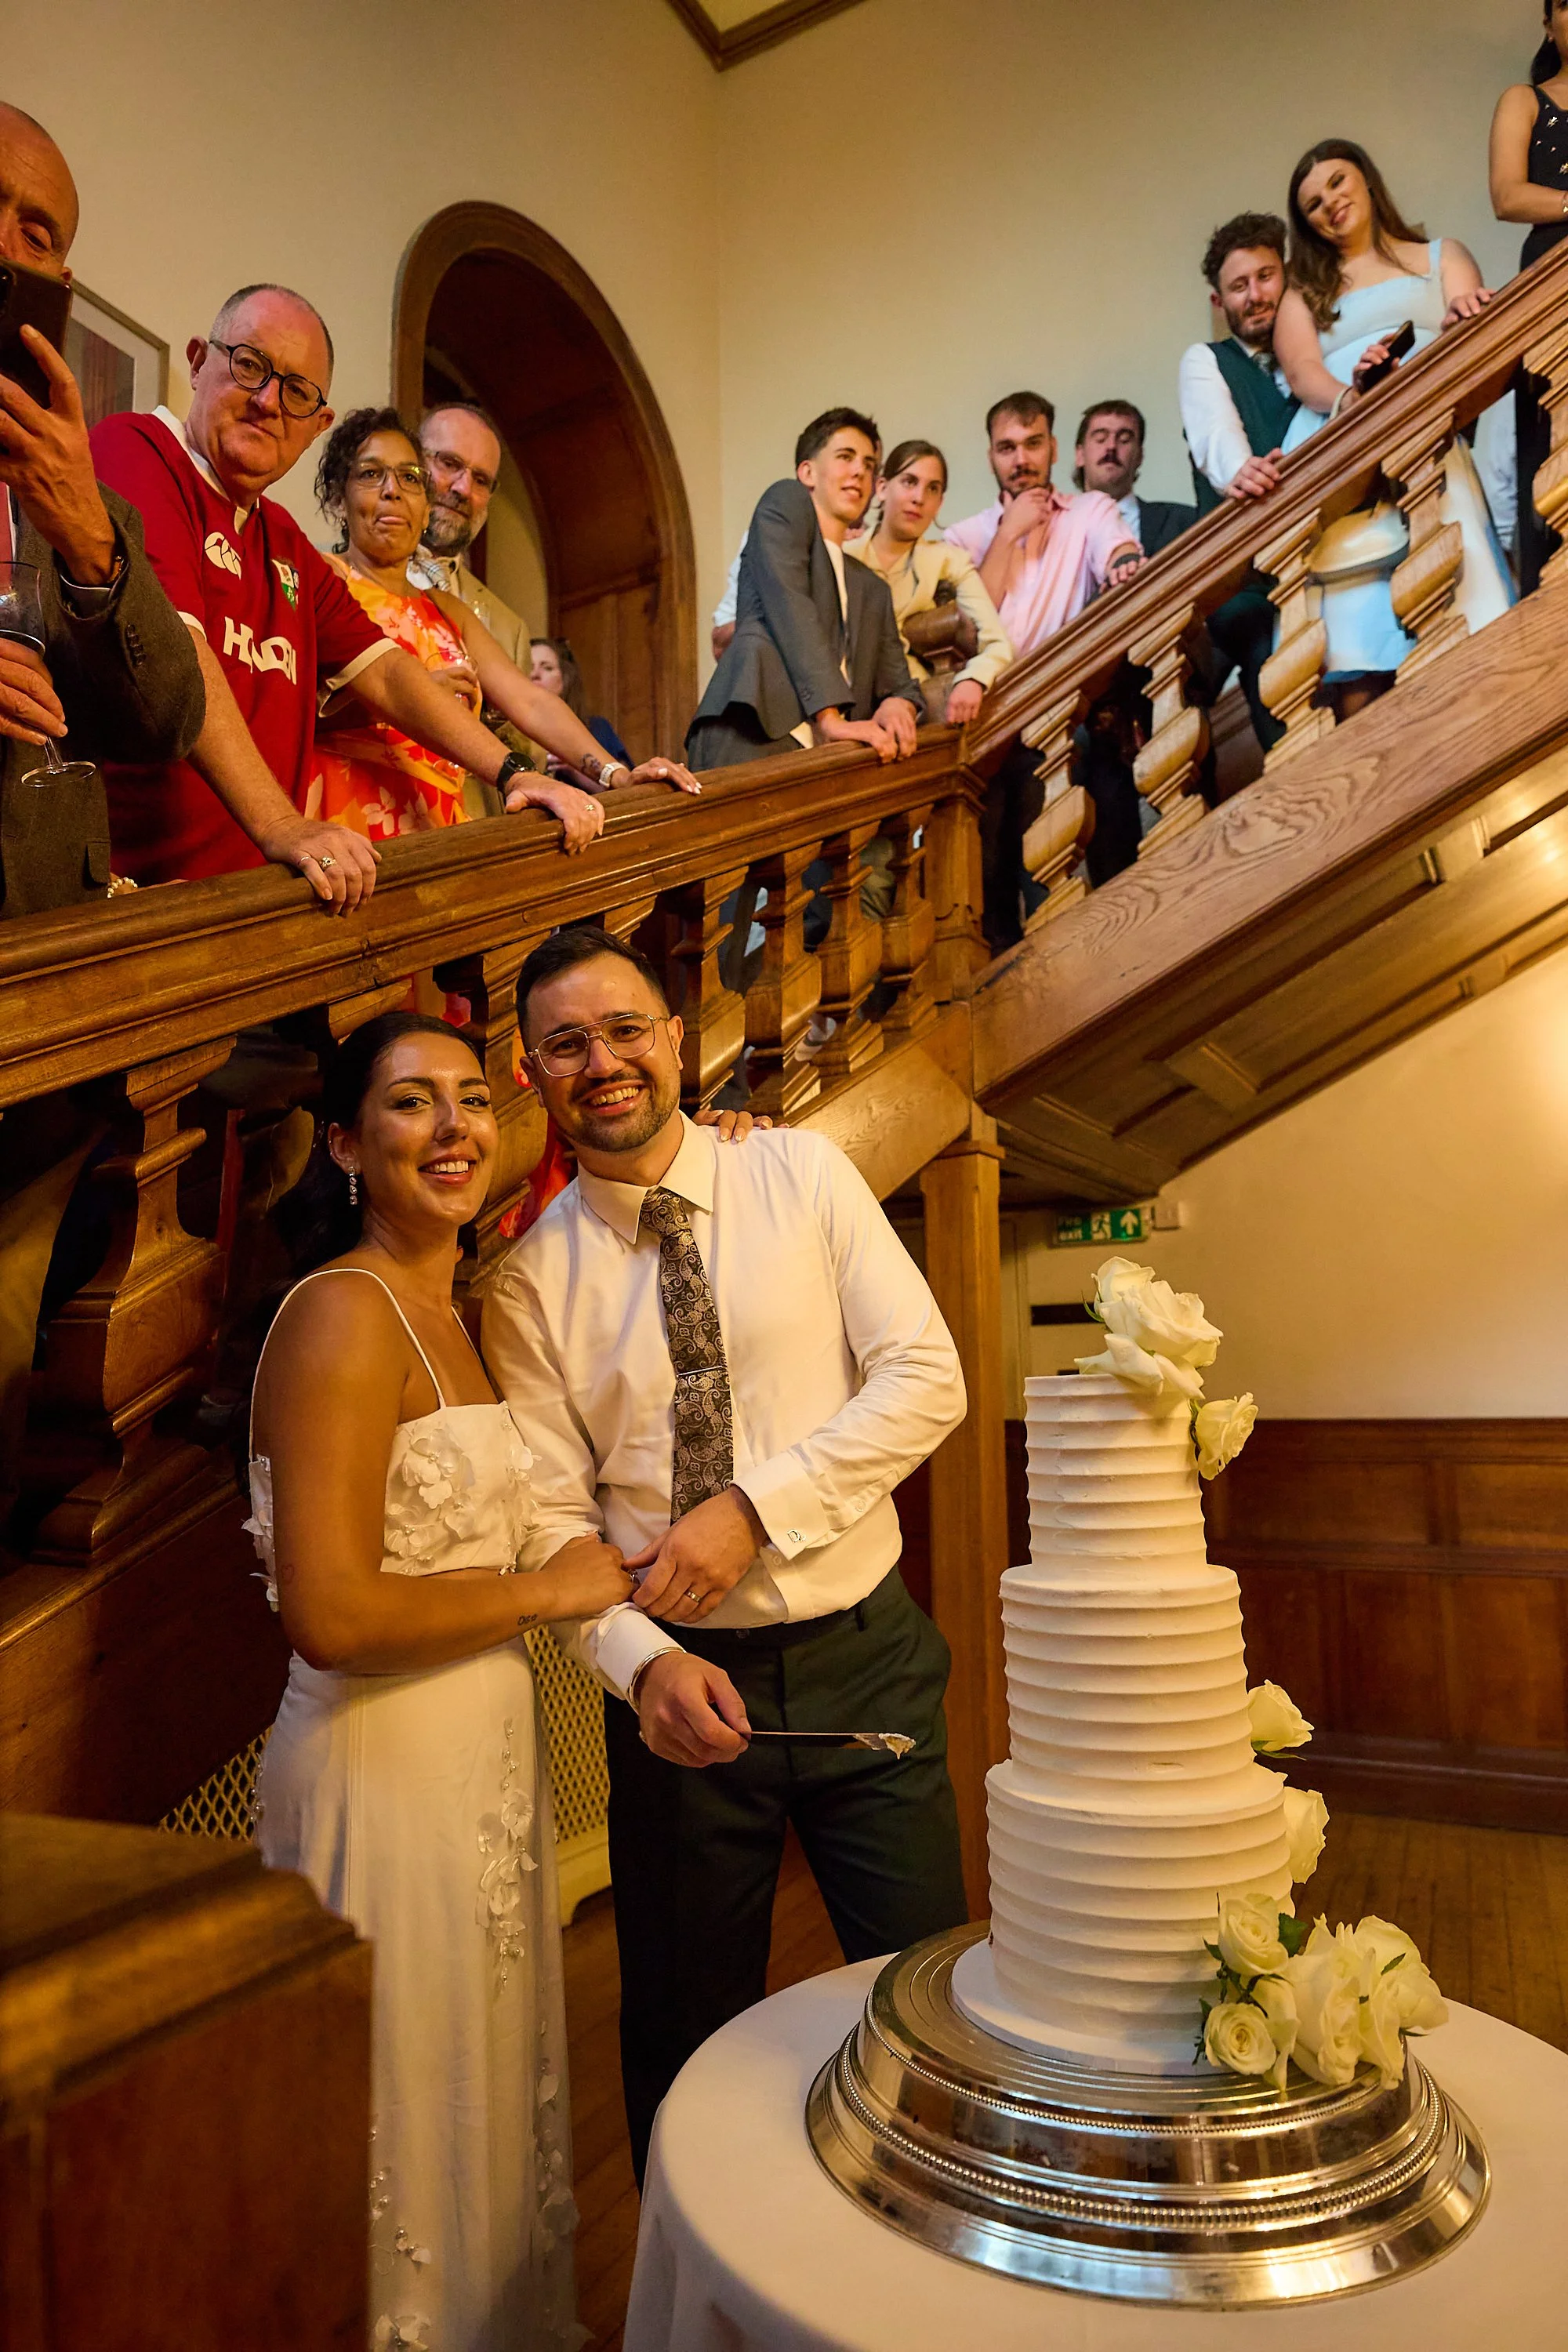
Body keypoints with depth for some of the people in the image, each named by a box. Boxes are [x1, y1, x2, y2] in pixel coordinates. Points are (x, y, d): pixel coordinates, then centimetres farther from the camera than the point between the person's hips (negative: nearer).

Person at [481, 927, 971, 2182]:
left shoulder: (801, 1172, -3)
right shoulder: (531, 1277, -3)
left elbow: (928, 1378, -8)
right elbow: (555, 1519, -4)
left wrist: (756, 1507, -17)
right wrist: (645, 1662, -20)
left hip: (864, 1655, 0)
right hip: (683, 1681, 0)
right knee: (688, 2032, 16)